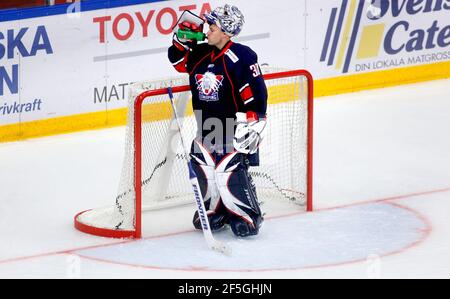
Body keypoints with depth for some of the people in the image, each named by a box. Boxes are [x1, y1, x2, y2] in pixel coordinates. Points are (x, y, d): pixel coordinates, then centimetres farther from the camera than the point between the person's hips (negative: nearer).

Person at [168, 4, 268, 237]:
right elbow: (179, 62, 21)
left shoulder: (241, 58, -16)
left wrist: (253, 125, -20)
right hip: (206, 129, 7)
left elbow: (256, 94, -17)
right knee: (203, 172, 8)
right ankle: (215, 211, 27)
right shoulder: (201, 53, 4)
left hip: (233, 130, -7)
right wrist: (182, 41, 2)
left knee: (231, 175, -11)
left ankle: (248, 216, 7)